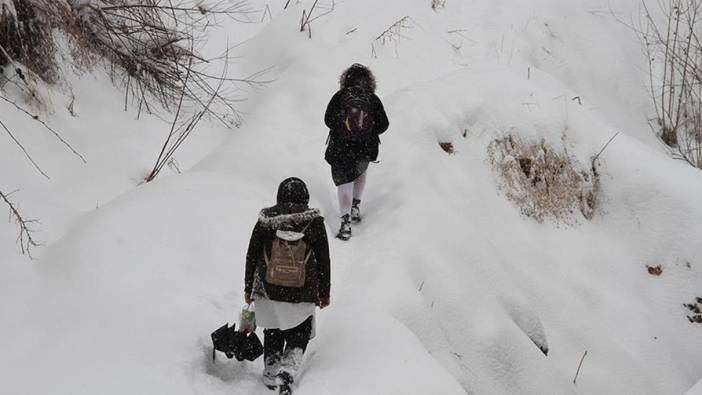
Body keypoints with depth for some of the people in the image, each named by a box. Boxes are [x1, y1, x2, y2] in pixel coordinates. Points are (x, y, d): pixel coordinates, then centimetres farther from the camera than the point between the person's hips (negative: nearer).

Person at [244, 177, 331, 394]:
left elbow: (251, 256, 1)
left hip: (268, 292, 1)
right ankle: (286, 373, -8)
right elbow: (324, 261, -1)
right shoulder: (315, 222, -7)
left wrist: (248, 288, 13)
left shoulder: (265, 221, -5)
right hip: (303, 295, -1)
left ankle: (271, 376, 24)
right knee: (298, 338, 13)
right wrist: (325, 293, 10)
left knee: (273, 335, 21)